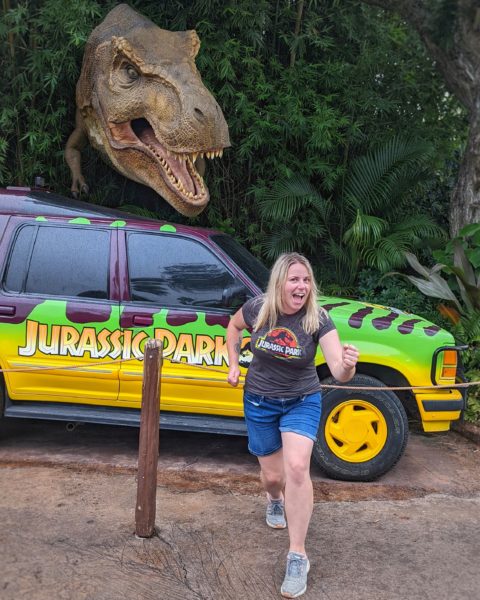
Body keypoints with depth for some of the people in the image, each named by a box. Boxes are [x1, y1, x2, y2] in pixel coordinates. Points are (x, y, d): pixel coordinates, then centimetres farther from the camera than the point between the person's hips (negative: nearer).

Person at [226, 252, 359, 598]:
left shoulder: (318, 319, -21)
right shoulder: (257, 308, -16)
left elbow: (339, 372, -29)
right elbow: (234, 327, 8)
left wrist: (348, 365, -51)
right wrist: (234, 364, 0)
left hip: (302, 402, -1)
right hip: (259, 402, 2)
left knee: (297, 467, -23)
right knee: (273, 475, 12)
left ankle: (298, 557, -8)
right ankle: (275, 500, 53)